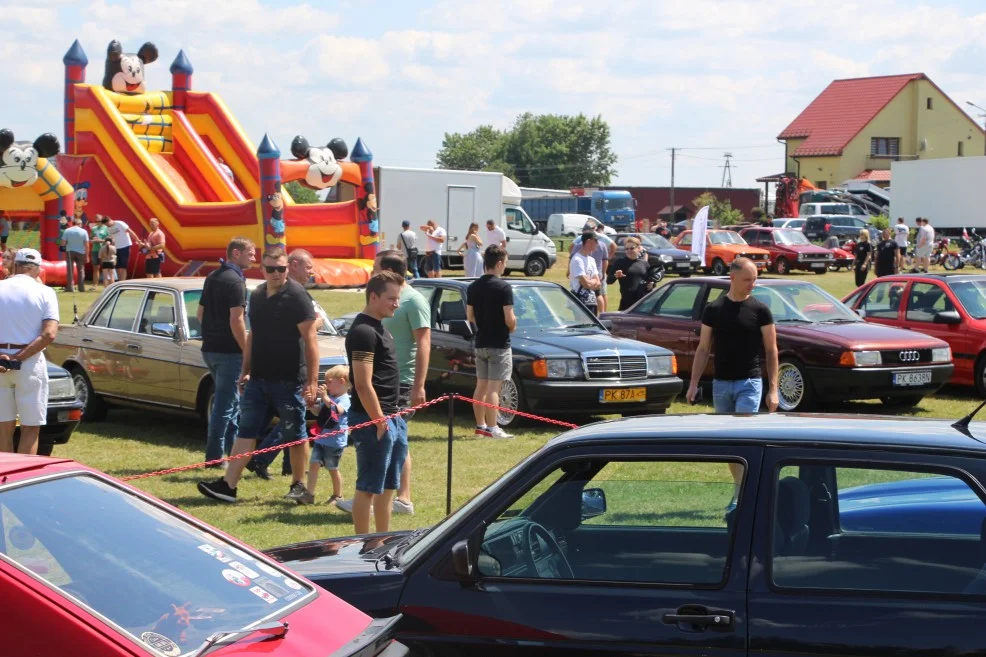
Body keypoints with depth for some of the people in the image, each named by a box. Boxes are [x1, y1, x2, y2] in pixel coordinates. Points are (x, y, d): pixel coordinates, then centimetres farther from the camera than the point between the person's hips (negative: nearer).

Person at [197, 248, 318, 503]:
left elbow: (310, 341, -15)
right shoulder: (257, 296, 11)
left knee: (295, 434, 5)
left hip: (289, 381, -7)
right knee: (246, 431, 4)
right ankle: (228, 484, 4)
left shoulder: (296, 297, -11)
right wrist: (246, 371, 18)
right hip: (258, 378, 7)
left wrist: (312, 381, -20)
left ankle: (299, 485, 18)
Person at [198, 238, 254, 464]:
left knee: (230, 402, 18)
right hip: (229, 351, -9)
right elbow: (236, 321, -20)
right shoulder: (235, 281, -16)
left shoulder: (211, 278, 12)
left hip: (210, 349, 9)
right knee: (225, 404, -2)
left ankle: (235, 450, 24)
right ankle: (214, 455, 0)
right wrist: (247, 352, -14)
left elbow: (200, 314, 17)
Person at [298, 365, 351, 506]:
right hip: (320, 439, 7)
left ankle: (337, 496, 23)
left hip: (335, 442, -7)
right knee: (313, 464, -3)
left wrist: (325, 398, -46)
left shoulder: (344, 399, -14)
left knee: (333, 469, 6)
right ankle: (309, 494, -4)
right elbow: (318, 412, 24)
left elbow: (338, 410, -36)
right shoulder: (328, 397, 12)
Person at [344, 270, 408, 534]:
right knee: (368, 487, -3)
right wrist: (380, 421, -20)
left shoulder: (378, 328, 16)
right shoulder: (363, 332, -16)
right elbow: (363, 384, -21)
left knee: (387, 486, 15)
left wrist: (391, 417, 19)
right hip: (374, 420, -10)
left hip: (390, 417, 10)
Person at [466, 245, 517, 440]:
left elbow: (470, 316, 9)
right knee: (494, 388, -6)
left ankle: (480, 425, 20)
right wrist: (512, 327, 3)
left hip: (480, 343, 7)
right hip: (499, 344, -6)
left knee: (481, 386, 14)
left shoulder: (473, 287, 5)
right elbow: (509, 319, -18)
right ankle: (491, 428, -7)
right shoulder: (503, 287, -15)